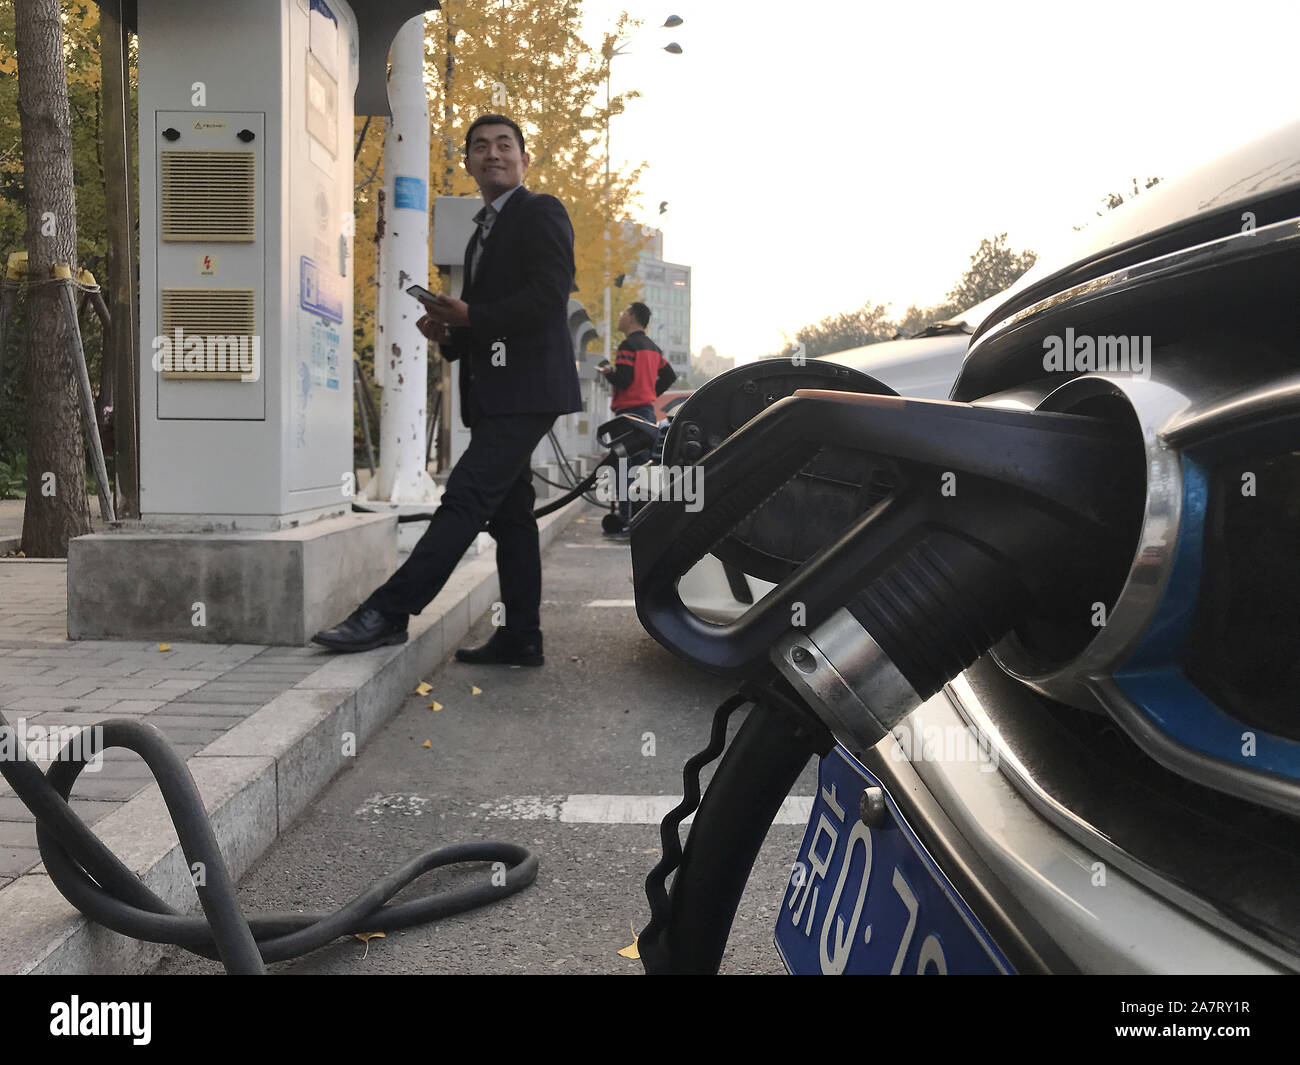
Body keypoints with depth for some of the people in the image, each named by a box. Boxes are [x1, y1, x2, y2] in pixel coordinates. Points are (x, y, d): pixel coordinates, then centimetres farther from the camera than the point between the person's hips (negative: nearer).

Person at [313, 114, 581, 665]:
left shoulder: (541, 212, -3)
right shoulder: (484, 231, 25)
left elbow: (549, 296, -16)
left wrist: (470, 316, -13)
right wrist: (450, 334, 7)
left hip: (525, 389, -10)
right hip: (496, 394, 10)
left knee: (465, 497, -15)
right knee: (508, 512, 8)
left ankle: (389, 610, -18)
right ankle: (520, 638, 12)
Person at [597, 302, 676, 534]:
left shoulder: (629, 345, -11)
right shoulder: (652, 347, 17)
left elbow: (623, 379, -19)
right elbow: (669, 376, 21)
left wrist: (607, 372, -1)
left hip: (630, 411, -9)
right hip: (648, 410, 9)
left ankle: (626, 522, -13)